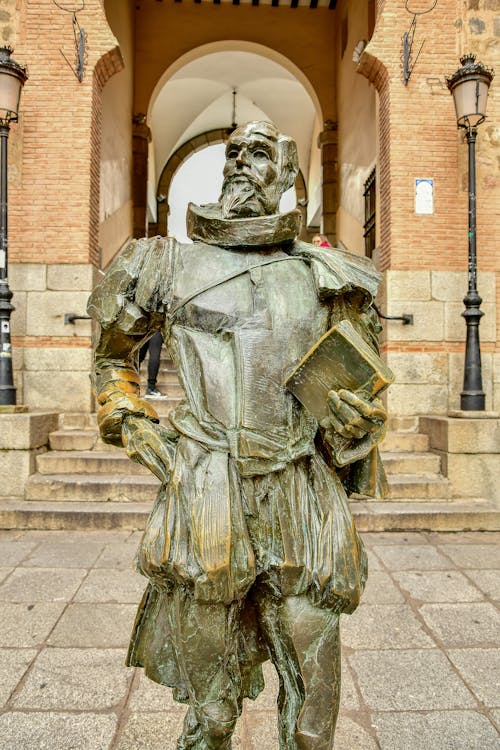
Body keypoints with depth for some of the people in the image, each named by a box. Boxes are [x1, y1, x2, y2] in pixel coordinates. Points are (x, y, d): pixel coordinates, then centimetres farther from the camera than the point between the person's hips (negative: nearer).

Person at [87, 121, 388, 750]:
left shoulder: (324, 276, 10)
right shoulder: (173, 266, 7)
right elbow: (111, 357, 19)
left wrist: (357, 418, -1)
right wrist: (140, 431, 6)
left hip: (302, 504, 2)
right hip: (206, 499, -1)